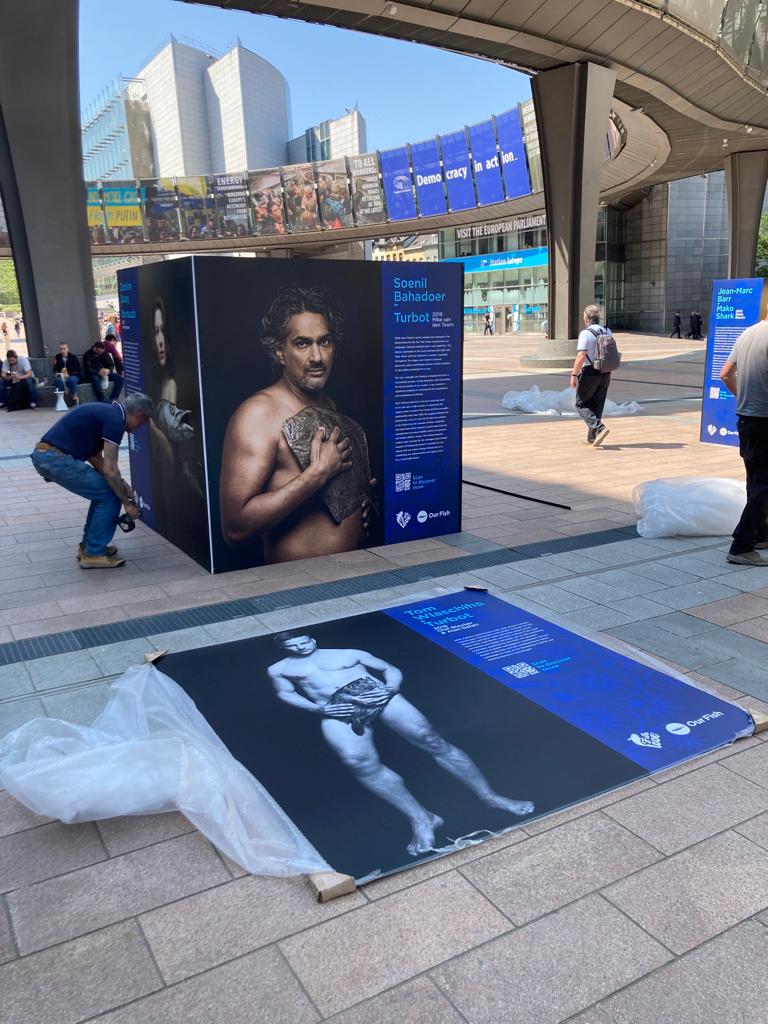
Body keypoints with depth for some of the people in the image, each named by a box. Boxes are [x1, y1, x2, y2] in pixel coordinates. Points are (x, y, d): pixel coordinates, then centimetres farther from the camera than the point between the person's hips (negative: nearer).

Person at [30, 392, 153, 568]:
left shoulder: (107, 412, 19)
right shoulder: (115, 419, -10)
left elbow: (94, 455, 25)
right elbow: (109, 469, -13)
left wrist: (120, 483, 18)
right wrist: (127, 502, -4)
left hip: (45, 455, 10)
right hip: (56, 458, -10)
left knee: (103, 491, 19)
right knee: (110, 496, -1)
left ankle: (88, 546, 24)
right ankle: (93, 554, 5)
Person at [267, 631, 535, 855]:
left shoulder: (350, 653, 24)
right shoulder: (280, 669, 24)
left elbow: (392, 670, 21)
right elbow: (285, 694, 9)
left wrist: (388, 689, -1)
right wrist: (318, 708, -7)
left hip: (376, 695, 1)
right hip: (337, 711, 0)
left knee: (430, 738, -15)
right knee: (361, 763, -30)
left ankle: (490, 797, -12)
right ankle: (421, 819, -30)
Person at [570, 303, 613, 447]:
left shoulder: (586, 333, -14)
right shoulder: (608, 332, 10)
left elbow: (581, 356, -21)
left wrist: (574, 375, -16)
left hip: (590, 373, -7)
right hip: (605, 374, 7)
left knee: (581, 404, 4)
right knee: (597, 406, 14)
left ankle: (599, 428, -16)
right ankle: (592, 437, 18)